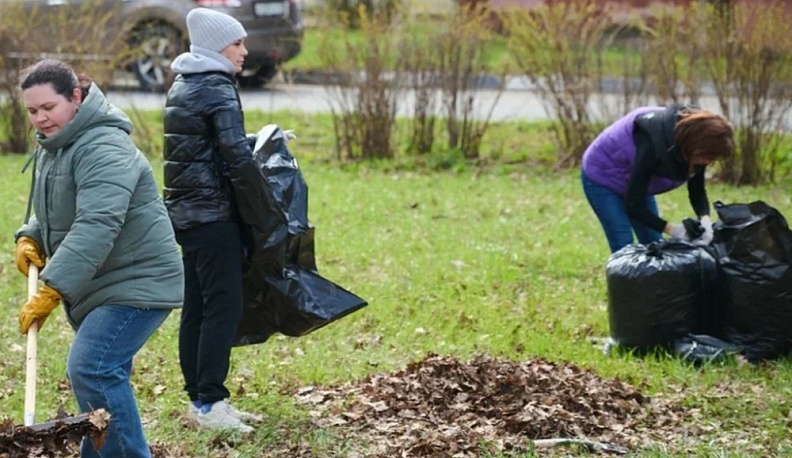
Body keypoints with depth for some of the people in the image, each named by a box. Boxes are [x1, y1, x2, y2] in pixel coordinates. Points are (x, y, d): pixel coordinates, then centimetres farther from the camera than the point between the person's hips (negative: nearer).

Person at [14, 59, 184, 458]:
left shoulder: (103, 148, -22)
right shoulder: (53, 147, 11)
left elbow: (95, 227, -32)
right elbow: (51, 212, 25)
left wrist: (51, 290, -37)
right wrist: (29, 238, 2)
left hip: (137, 284, -10)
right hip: (97, 288, 10)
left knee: (91, 369, -22)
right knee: (102, 374, 13)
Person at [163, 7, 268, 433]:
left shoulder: (182, 86, 15)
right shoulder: (217, 89, -13)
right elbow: (236, 155, -21)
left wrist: (261, 139, 18)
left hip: (186, 210, 9)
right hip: (214, 212, -9)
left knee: (197, 307, 11)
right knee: (223, 307, -7)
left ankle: (198, 398, 15)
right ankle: (209, 403, -8)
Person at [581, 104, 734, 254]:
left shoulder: (695, 133, -19)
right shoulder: (654, 143, -40)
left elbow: (697, 191, -7)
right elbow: (633, 205, -34)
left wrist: (705, 219, -27)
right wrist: (673, 229, -39)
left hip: (635, 181, 7)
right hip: (602, 177, -7)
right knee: (624, 248, -15)